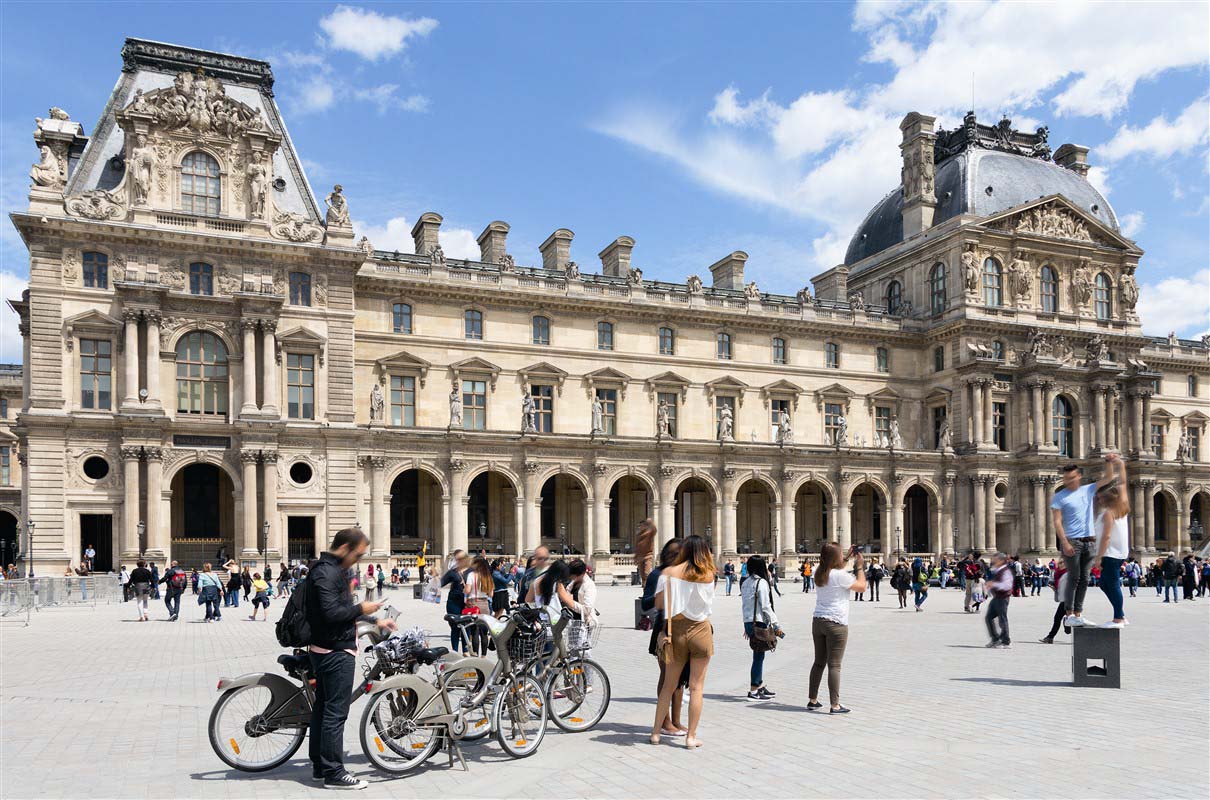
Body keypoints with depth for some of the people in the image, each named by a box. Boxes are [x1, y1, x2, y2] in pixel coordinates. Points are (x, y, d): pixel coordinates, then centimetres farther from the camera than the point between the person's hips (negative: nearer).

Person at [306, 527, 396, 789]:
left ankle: (319, 766, 26)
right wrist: (361, 609, -13)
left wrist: (375, 621, 20)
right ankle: (333, 773, 0)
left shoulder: (332, 570, 15)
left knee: (322, 707, 16)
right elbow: (332, 613, -27)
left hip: (324, 651, 11)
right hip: (336, 652, -11)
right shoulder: (327, 573, -19)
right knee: (336, 712, -6)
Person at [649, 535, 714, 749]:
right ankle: (691, 737, 9)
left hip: (677, 630, 1)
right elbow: (708, 600, -2)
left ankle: (656, 732, 18)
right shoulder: (708, 575, -7)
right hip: (701, 630, -1)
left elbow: (658, 603, -9)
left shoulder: (669, 572, -6)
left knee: (669, 685, 13)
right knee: (696, 687, 6)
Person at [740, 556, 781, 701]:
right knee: (758, 656, -1)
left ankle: (760, 686, 24)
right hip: (759, 623, -8)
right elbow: (765, 606, -15)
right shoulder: (761, 582, -11)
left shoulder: (746, 582, 11)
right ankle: (753, 691, 3)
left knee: (759, 655, 16)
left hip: (748, 622, 8)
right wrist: (776, 625, -11)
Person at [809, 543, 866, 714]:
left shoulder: (819, 574, 7)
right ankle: (834, 705, -2)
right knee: (834, 665, -4)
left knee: (819, 662, 15)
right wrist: (859, 566, 5)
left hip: (818, 621, 7)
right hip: (836, 624, -7)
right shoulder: (840, 575, -16)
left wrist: (848, 557, 27)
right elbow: (861, 586, -5)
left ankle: (812, 700, 20)